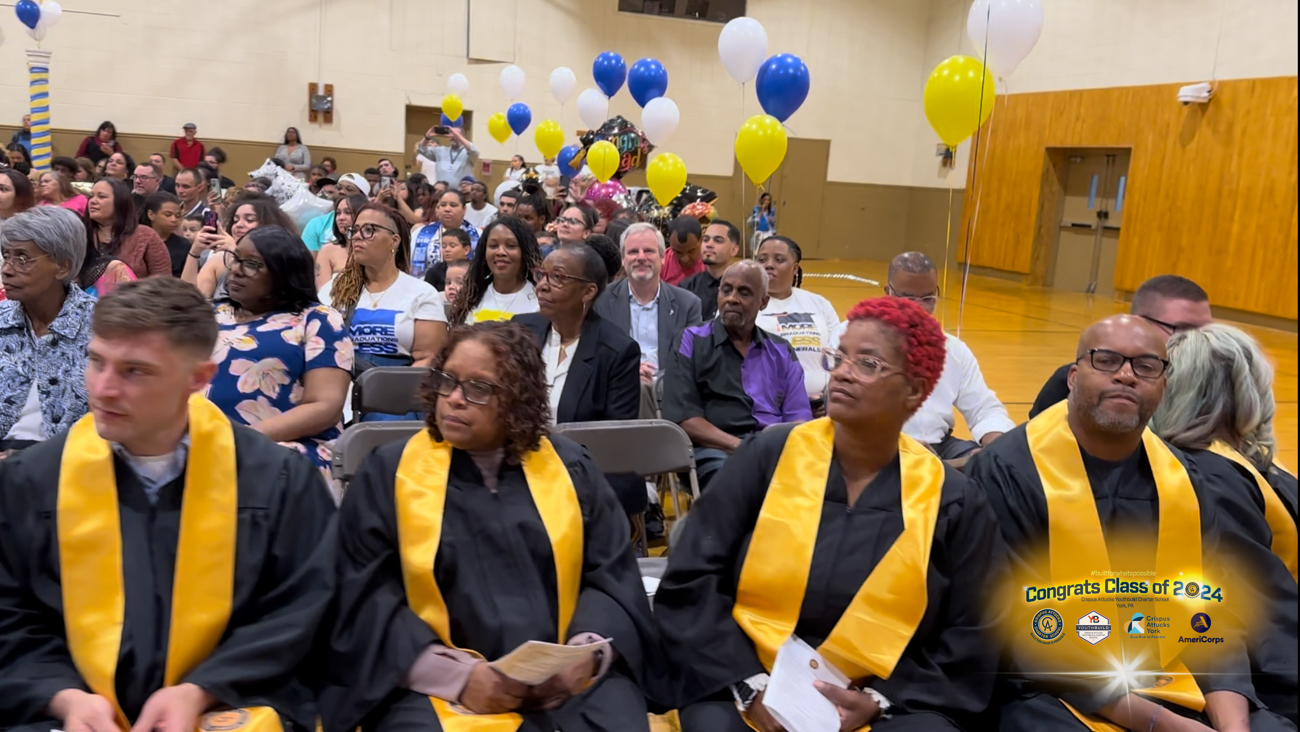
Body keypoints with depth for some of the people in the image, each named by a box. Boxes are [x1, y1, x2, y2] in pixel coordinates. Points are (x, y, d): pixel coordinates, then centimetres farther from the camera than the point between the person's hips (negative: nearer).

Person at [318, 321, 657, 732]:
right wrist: (456, 675, -14)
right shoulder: (389, 473, 4)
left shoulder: (570, 469, 9)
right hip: (435, 687, -1)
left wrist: (586, 654, -11)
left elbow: (611, 576, 8)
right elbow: (367, 599, -2)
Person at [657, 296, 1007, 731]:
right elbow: (689, 584, -2)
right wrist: (750, 685, -13)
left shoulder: (954, 501, 3)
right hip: (747, 688, -1)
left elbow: (973, 639, 4)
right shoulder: (769, 457, -1)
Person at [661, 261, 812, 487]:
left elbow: (798, 416, 12)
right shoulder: (691, 341, 7)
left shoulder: (782, 351, 19)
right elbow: (682, 417, -4)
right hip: (716, 451, -4)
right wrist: (739, 446, -16)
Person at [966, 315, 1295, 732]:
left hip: (1178, 690, 5)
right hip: (1050, 694, -5)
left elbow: (1217, 621, 6)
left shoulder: (1191, 482, 6)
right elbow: (1015, 631, -14)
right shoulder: (1006, 472, -12)